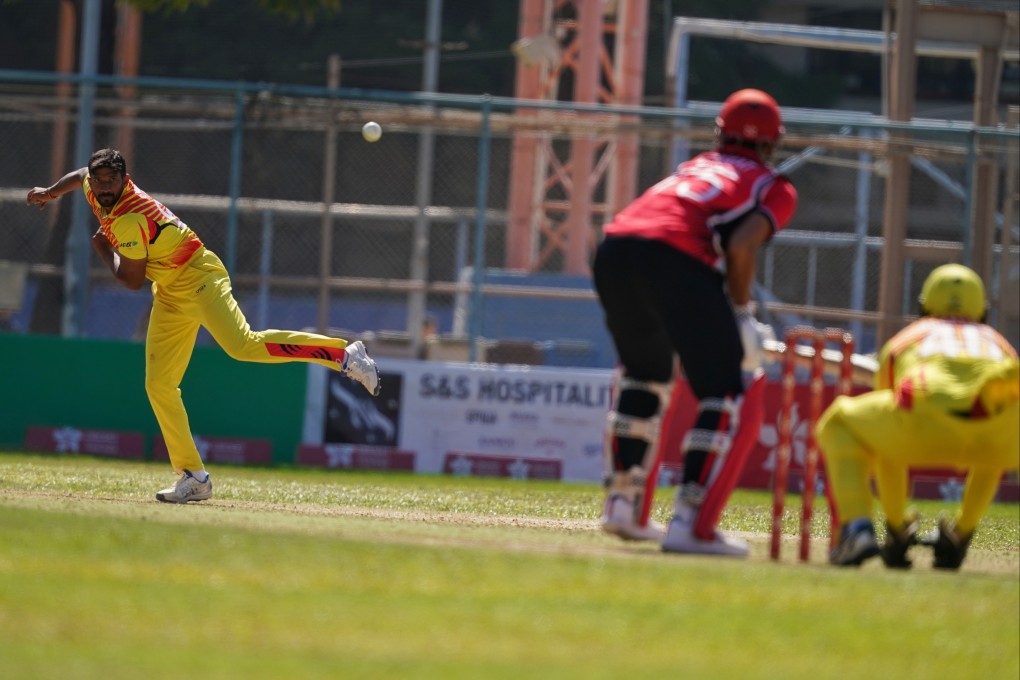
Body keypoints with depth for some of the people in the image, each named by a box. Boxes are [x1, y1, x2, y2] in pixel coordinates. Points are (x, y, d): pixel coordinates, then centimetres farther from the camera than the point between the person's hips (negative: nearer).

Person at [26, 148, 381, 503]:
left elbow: (132, 281, -17)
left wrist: (103, 251, -2)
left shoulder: (129, 221, -25)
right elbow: (83, 174, 27)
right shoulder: (96, 190, 1)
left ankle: (345, 354, -30)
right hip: (169, 295, 10)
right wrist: (50, 192, 39)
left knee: (242, 345, -31)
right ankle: (193, 478, 6)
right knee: (158, 386, 3)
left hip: (199, 279, -9)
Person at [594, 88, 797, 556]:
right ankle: (691, 523, -7)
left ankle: (623, 504, 30)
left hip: (614, 250, 6)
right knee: (731, 396, 3)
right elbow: (741, 245, -3)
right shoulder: (774, 188, 17)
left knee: (644, 374, 29)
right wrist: (742, 313, 5)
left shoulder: (694, 167, 34)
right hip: (676, 259, -6)